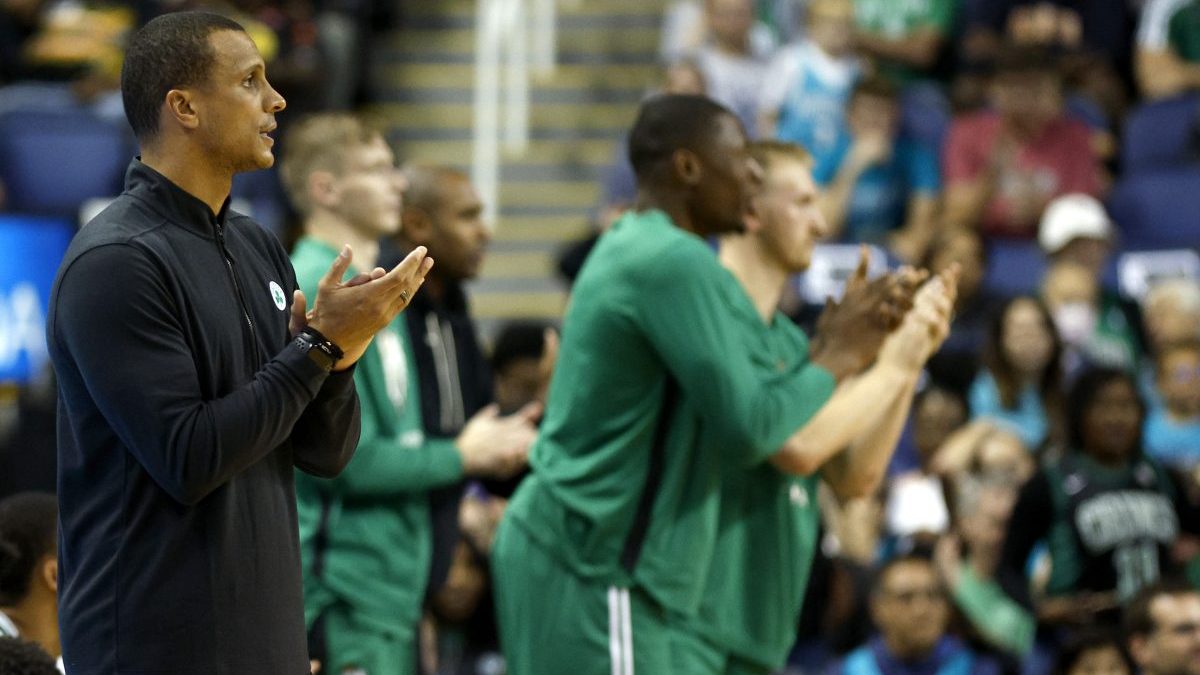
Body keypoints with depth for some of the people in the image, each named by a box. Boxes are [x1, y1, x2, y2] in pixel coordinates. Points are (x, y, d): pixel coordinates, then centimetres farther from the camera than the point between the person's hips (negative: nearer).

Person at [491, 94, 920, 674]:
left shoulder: (633, 248, 14)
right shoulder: (677, 263, -16)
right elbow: (748, 429, -18)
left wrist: (826, 343, 11)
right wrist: (834, 362, -4)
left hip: (560, 550, 10)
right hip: (593, 568, -10)